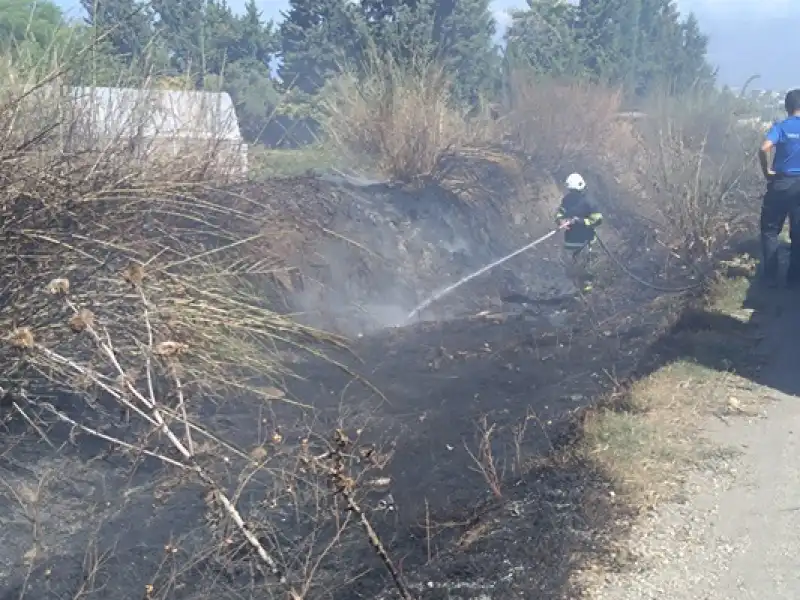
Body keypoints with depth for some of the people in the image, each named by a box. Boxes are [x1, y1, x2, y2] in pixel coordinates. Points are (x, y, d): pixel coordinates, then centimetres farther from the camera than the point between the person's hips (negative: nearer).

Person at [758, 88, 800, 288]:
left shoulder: (781, 127, -7)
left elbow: (764, 149, -24)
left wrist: (767, 171, -10)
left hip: (781, 183, -2)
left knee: (770, 230, 10)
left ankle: (770, 277, 8)